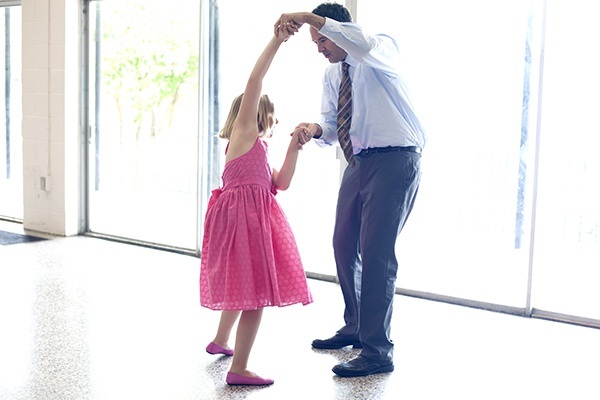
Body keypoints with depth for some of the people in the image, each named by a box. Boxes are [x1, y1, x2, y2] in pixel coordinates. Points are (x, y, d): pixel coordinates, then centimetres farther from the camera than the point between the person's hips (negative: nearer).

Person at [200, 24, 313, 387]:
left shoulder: (258, 148, 24)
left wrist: (294, 146, 12)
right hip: (244, 214, -10)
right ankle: (239, 369, -9)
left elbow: (282, 183, 14)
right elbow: (255, 80, -11)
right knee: (255, 288, -11)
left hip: (253, 215, 10)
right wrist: (277, 40, -12)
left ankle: (220, 341, 42)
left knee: (243, 283, 24)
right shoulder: (245, 129, 0)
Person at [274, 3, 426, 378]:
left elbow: (363, 42, -34)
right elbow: (333, 126, 13)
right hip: (359, 162, 9)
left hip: (395, 160, -8)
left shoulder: (383, 50, -9)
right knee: (344, 245, 14)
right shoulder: (332, 75, 13)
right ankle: (355, 327, 33)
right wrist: (317, 129, -10)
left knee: (376, 252, -12)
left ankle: (379, 351, -4)